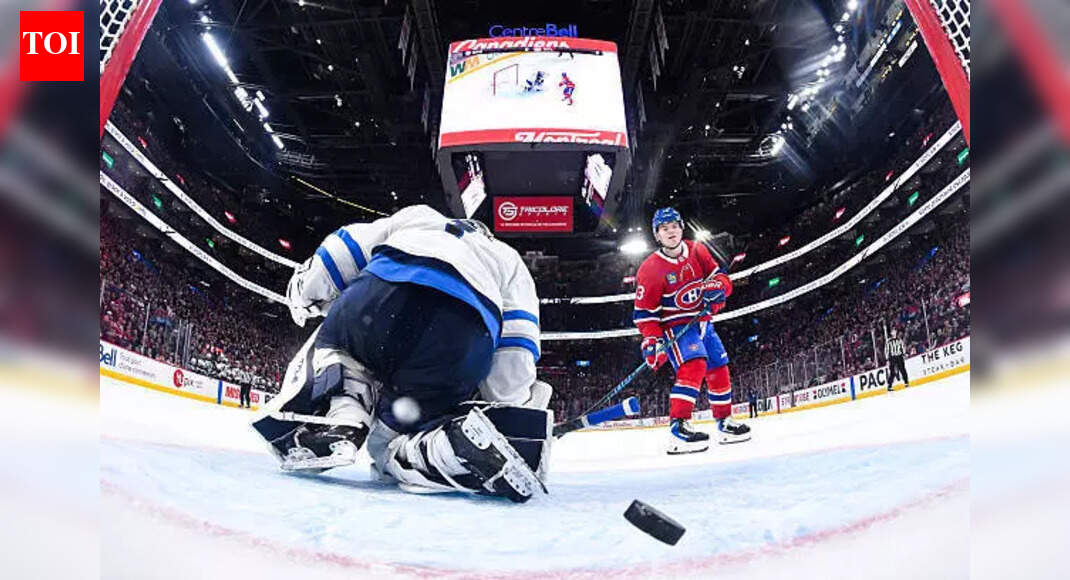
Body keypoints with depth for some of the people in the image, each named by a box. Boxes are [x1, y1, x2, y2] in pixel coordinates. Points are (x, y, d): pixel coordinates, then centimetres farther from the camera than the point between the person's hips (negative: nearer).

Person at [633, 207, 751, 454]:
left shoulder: (697, 251, 0)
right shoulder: (650, 269, -16)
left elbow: (721, 277, 5)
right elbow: (644, 312, -14)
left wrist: (717, 286, -19)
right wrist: (651, 340, -26)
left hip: (701, 322, 7)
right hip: (675, 327, -7)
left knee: (719, 370, 14)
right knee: (694, 365, -29)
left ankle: (725, 423, 32)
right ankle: (677, 429, -33)